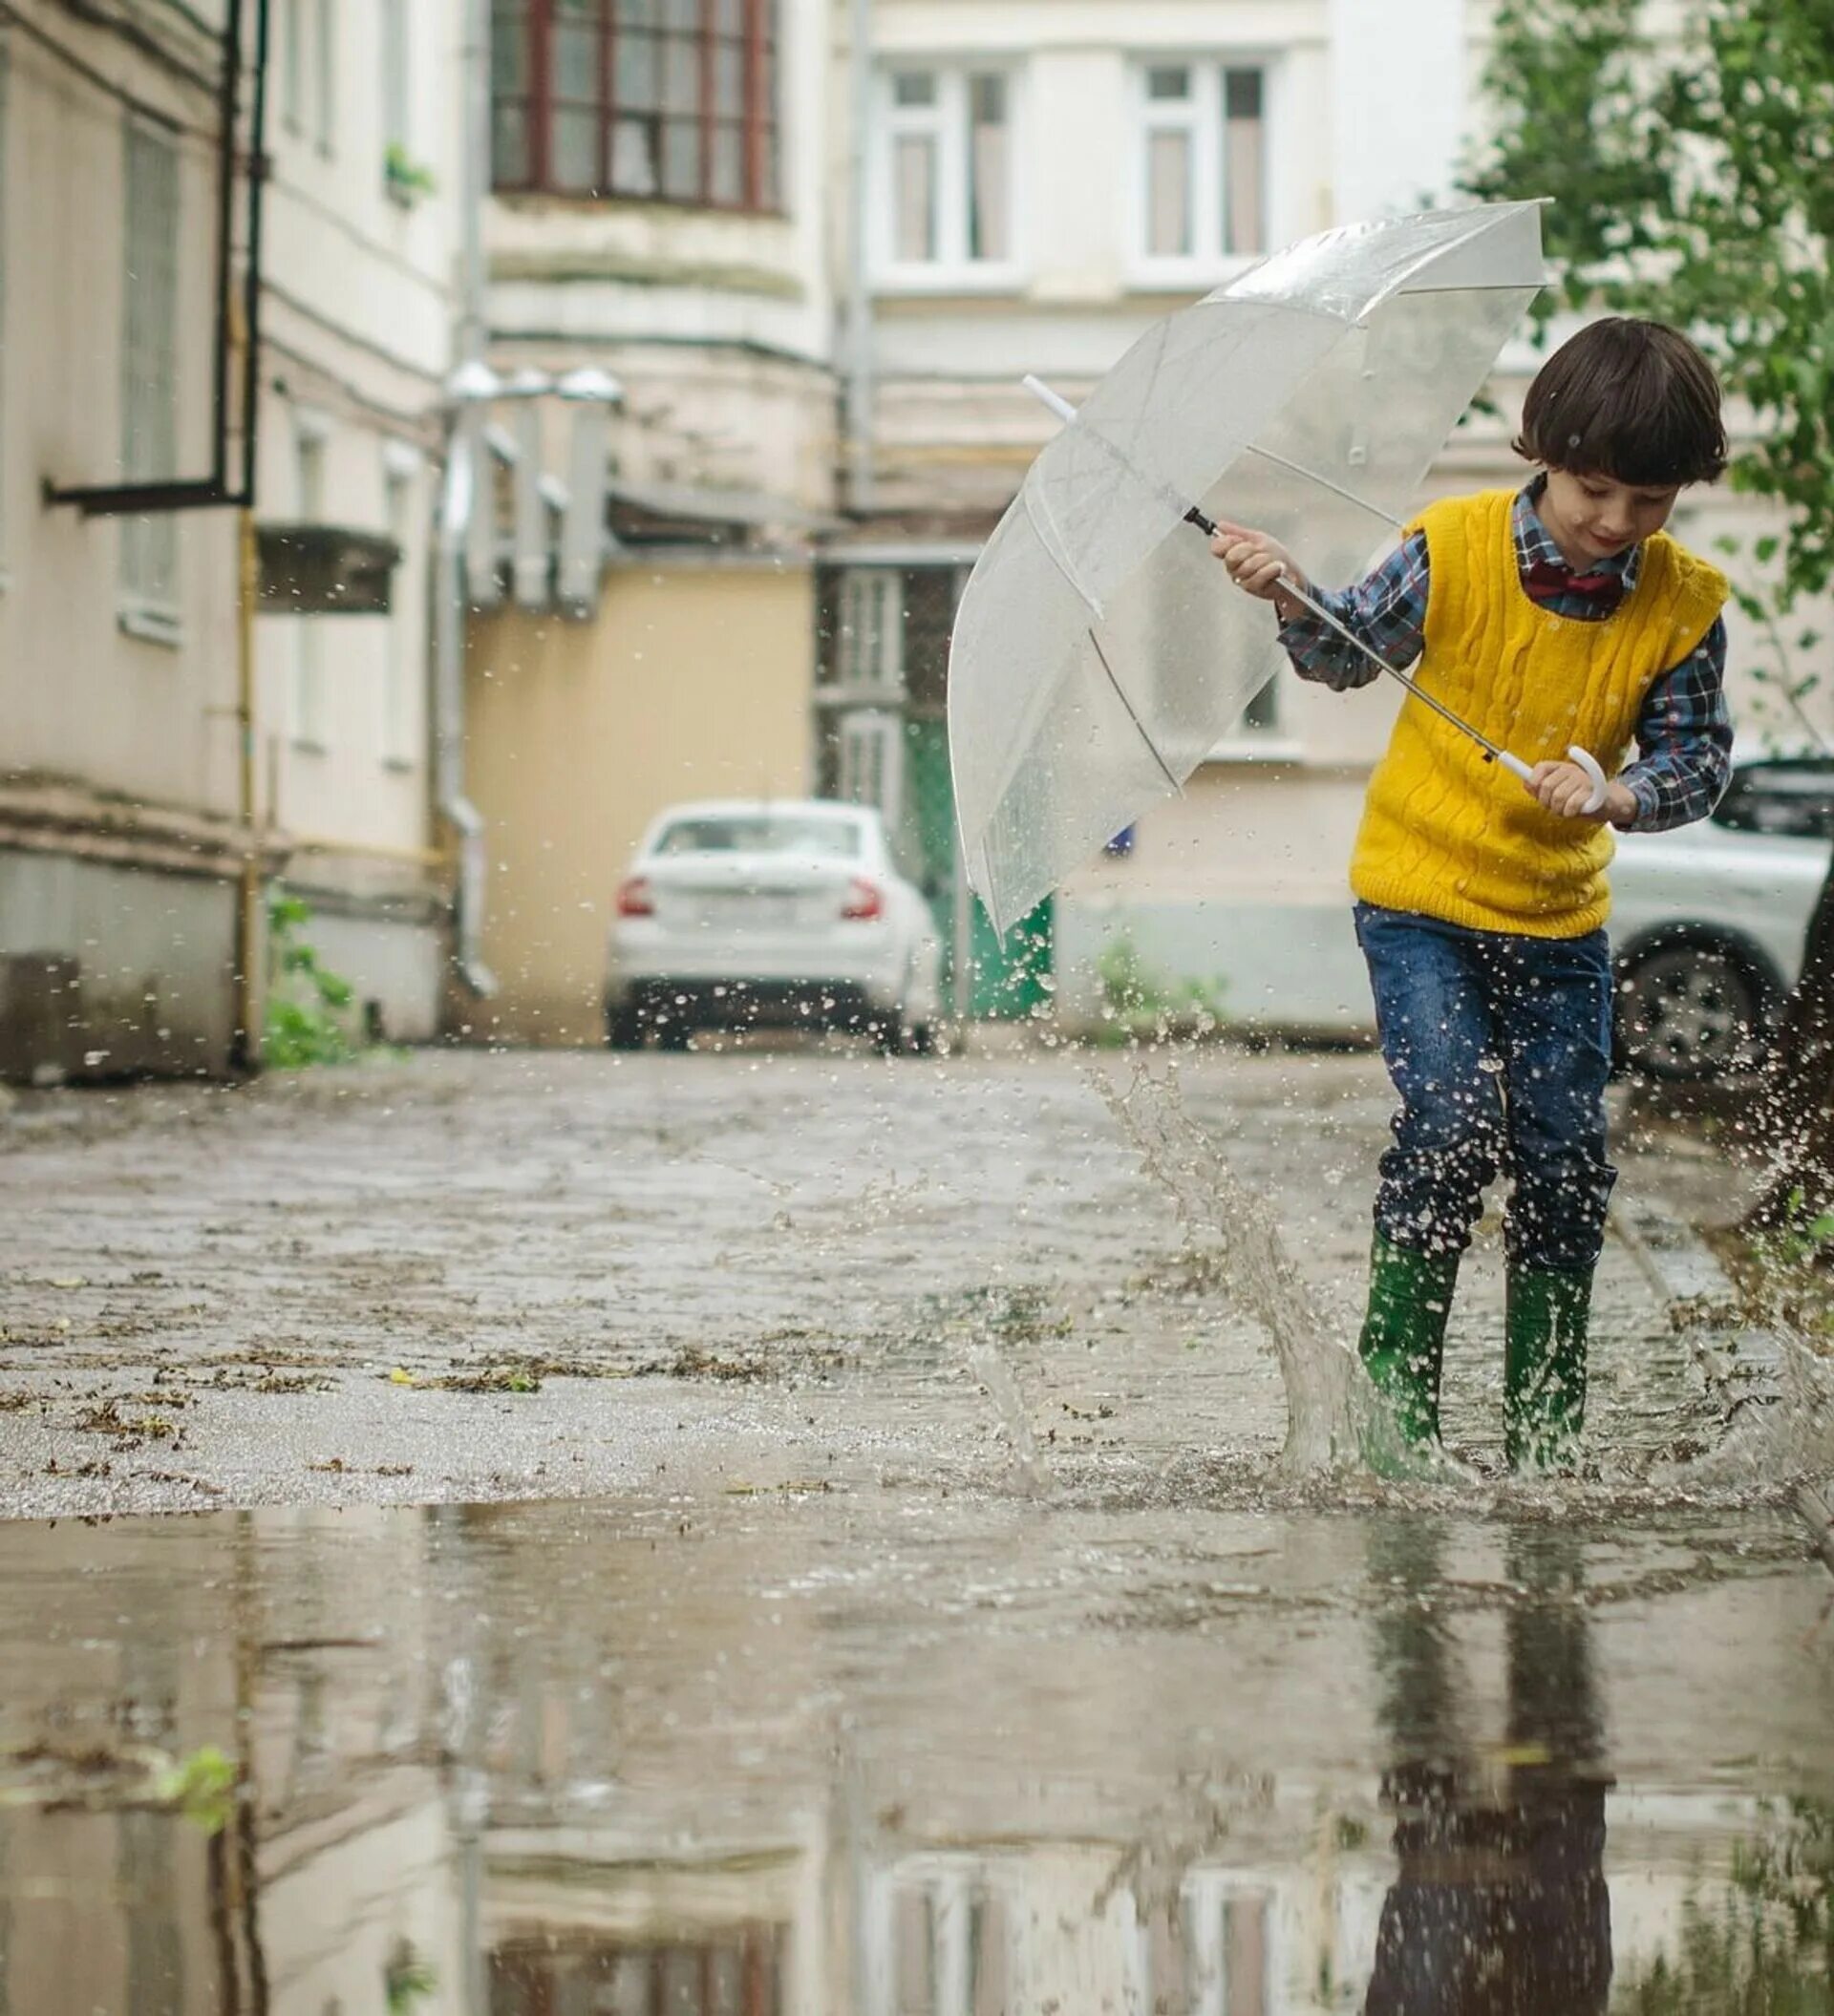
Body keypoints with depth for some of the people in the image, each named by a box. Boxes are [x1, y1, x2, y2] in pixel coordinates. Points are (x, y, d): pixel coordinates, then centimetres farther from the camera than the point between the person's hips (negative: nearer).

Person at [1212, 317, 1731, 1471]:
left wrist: (1616, 794, -24)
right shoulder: (1454, 551, -12)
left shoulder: (1684, 606, -8)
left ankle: (1547, 1434, 17)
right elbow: (1350, 653, 2)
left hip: (1562, 917, 3)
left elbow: (1699, 760, -4)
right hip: (1422, 895, -3)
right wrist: (1291, 599, -18)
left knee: (1566, 1159, 2)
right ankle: (1395, 1396, -3)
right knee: (1454, 1126, -17)